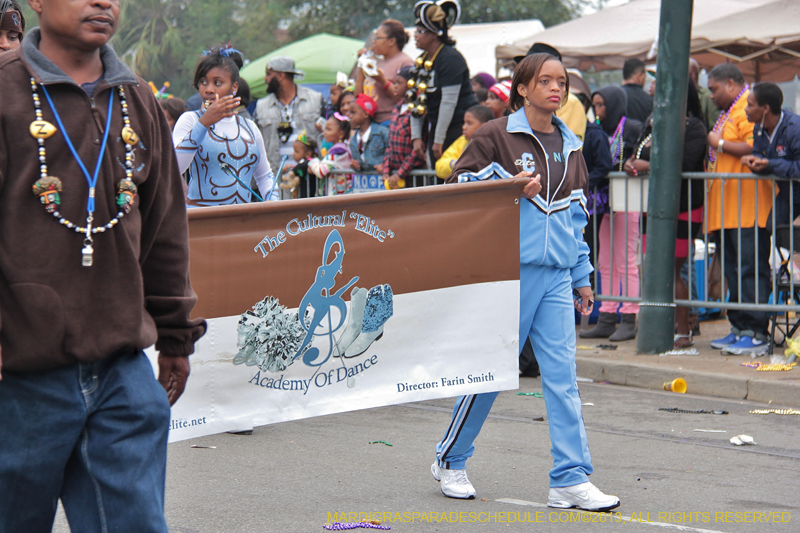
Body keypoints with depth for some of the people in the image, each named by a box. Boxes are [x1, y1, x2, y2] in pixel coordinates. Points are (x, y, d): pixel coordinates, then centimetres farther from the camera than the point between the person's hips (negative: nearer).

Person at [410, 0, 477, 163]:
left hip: (458, 128, -9)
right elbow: (418, 101, 15)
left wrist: (439, 140, -19)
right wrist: (416, 137, 8)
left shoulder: (450, 58, -14)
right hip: (435, 128, 9)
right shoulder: (422, 61, 13)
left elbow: (449, 101, -19)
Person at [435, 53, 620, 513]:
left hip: (556, 274, 5)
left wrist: (582, 277, 18)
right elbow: (459, 186, -3)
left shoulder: (569, 146, 15)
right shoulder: (496, 136, -2)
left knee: (563, 374, -3)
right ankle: (451, 462, 20)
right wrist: (510, 187, -15)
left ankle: (571, 480, -3)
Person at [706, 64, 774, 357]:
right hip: (727, 209, 11)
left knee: (751, 269, -11)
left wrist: (719, 143, -14)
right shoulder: (729, 112, 22)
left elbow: (755, 147, -24)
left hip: (747, 207, -11)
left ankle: (756, 334, -11)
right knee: (733, 269, 12)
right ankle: (740, 328, 17)